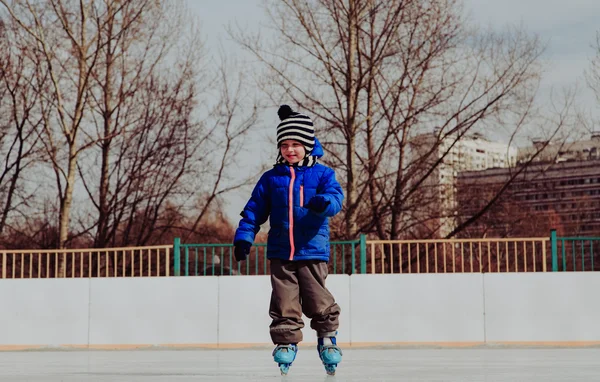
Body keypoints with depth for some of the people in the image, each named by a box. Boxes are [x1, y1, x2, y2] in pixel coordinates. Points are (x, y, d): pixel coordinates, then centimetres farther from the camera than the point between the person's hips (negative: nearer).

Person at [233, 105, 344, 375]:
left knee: (319, 301, 2)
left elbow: (336, 196, -13)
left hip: (313, 251, -2)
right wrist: (244, 236, 1)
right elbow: (254, 209, 9)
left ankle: (327, 338, 23)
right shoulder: (271, 178, 7)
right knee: (284, 303, 4)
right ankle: (286, 343, 15)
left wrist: (324, 202, -36)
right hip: (280, 253, 2)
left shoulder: (322, 174, 1)